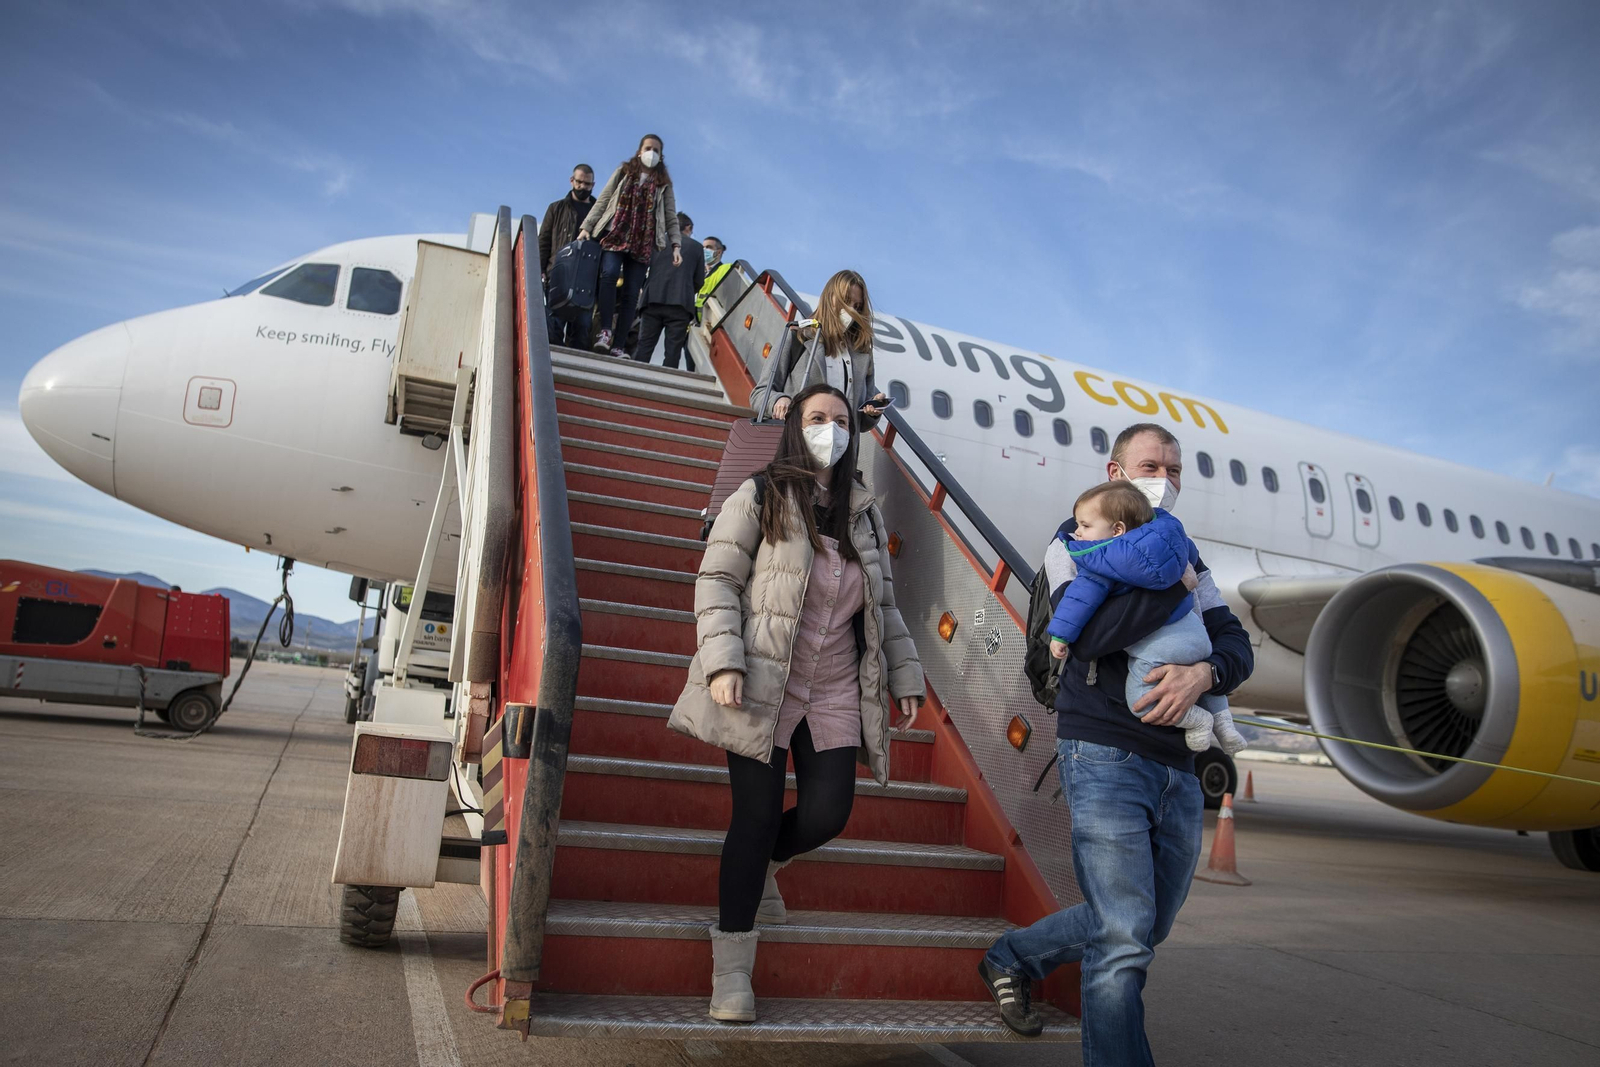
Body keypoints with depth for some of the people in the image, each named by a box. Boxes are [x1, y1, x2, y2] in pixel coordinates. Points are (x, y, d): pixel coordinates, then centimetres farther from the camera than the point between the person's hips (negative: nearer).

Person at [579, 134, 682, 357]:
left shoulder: (664, 183, 18)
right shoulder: (623, 172, 17)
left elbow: (671, 217, 13)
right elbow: (602, 201, 12)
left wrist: (676, 245, -2)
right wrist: (587, 226, 1)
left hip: (642, 244, 1)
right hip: (615, 236, -1)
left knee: (631, 293, -8)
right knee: (609, 274, -27)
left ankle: (618, 345, -11)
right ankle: (605, 331, -32)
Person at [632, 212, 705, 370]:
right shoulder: (696, 246, 13)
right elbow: (699, 281, 11)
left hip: (653, 300, 2)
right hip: (680, 303, -2)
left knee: (644, 346, 1)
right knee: (673, 350, -2)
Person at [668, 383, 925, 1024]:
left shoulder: (866, 515, 13)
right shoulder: (759, 498, -2)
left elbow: (884, 606, 18)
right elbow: (717, 581, -6)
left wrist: (904, 676, 12)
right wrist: (722, 662, -18)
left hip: (834, 693, 5)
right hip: (762, 686, -4)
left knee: (826, 814, -5)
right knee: (757, 813, -5)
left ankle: (759, 869, 31)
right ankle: (731, 966, 12)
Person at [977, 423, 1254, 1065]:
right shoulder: (1076, 540, 1)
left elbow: (1237, 645, 8)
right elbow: (1093, 633, -18)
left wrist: (1204, 672, -15)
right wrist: (1177, 582, -11)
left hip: (1178, 764, 7)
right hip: (1105, 754, -7)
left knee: (1146, 928, 16)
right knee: (1124, 940, -8)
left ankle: (1010, 959, 35)